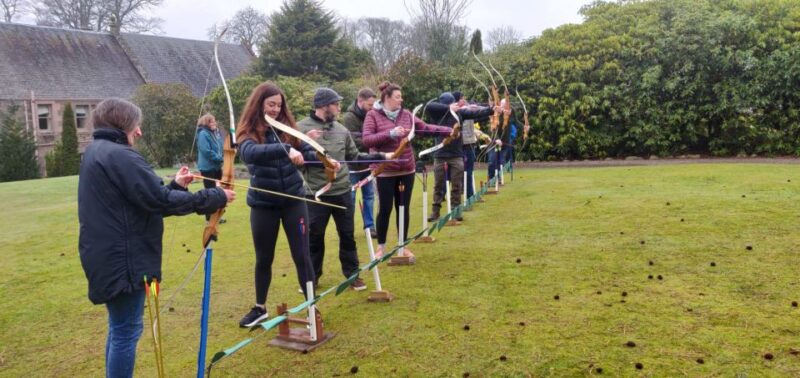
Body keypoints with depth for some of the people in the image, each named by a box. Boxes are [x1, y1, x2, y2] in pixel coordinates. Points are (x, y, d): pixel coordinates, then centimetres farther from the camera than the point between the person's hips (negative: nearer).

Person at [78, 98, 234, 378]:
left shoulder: (96, 153, 14)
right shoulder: (118, 155, -19)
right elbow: (160, 201, -22)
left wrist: (174, 185, 14)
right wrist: (215, 197, -16)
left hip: (109, 257, 11)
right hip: (122, 259, -11)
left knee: (119, 328, 21)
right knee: (126, 331, -1)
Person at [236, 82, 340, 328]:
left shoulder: (287, 127, 1)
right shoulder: (248, 132, -9)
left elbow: (307, 152, -4)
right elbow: (250, 152, -31)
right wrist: (285, 149, -44)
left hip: (293, 199, 1)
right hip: (263, 203, -1)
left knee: (301, 255, 4)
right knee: (263, 259, 13)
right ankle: (260, 308, 33)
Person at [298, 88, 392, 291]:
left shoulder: (341, 129, 6)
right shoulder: (302, 127, -6)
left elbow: (355, 157, 12)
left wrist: (381, 156, 8)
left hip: (343, 193, 4)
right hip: (316, 194, -3)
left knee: (347, 236, 13)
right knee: (314, 237, 9)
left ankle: (352, 274, 27)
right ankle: (312, 277, 26)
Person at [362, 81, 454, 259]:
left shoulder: (406, 114, 6)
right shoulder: (373, 115, -6)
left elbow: (425, 127, 5)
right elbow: (366, 139, -15)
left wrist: (449, 130, -5)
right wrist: (390, 133, -24)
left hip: (407, 169, 5)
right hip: (385, 171, -4)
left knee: (404, 207, 11)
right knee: (385, 208, 2)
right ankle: (381, 247, 20)